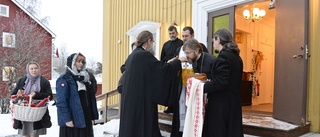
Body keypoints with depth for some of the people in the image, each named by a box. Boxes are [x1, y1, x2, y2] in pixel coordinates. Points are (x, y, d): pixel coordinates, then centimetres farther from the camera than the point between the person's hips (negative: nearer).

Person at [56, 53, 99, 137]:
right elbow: (61, 102, -15)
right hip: (71, 121, -7)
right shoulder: (64, 80, -8)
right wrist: (67, 119, -20)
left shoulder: (85, 78, 14)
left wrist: (92, 116, 8)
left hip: (85, 120, 7)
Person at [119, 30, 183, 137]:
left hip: (131, 98, 9)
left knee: (132, 125, 17)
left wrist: (167, 63, 20)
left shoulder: (133, 55, 12)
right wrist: (178, 62, -4)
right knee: (143, 126, 2)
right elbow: (162, 70, -19)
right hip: (141, 99, -9)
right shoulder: (145, 55, -17)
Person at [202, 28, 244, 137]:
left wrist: (202, 88, -14)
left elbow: (220, 82, -24)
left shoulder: (223, 56, -16)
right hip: (233, 102, 9)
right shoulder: (236, 56, 11)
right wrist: (209, 81, 14)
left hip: (221, 104, -9)